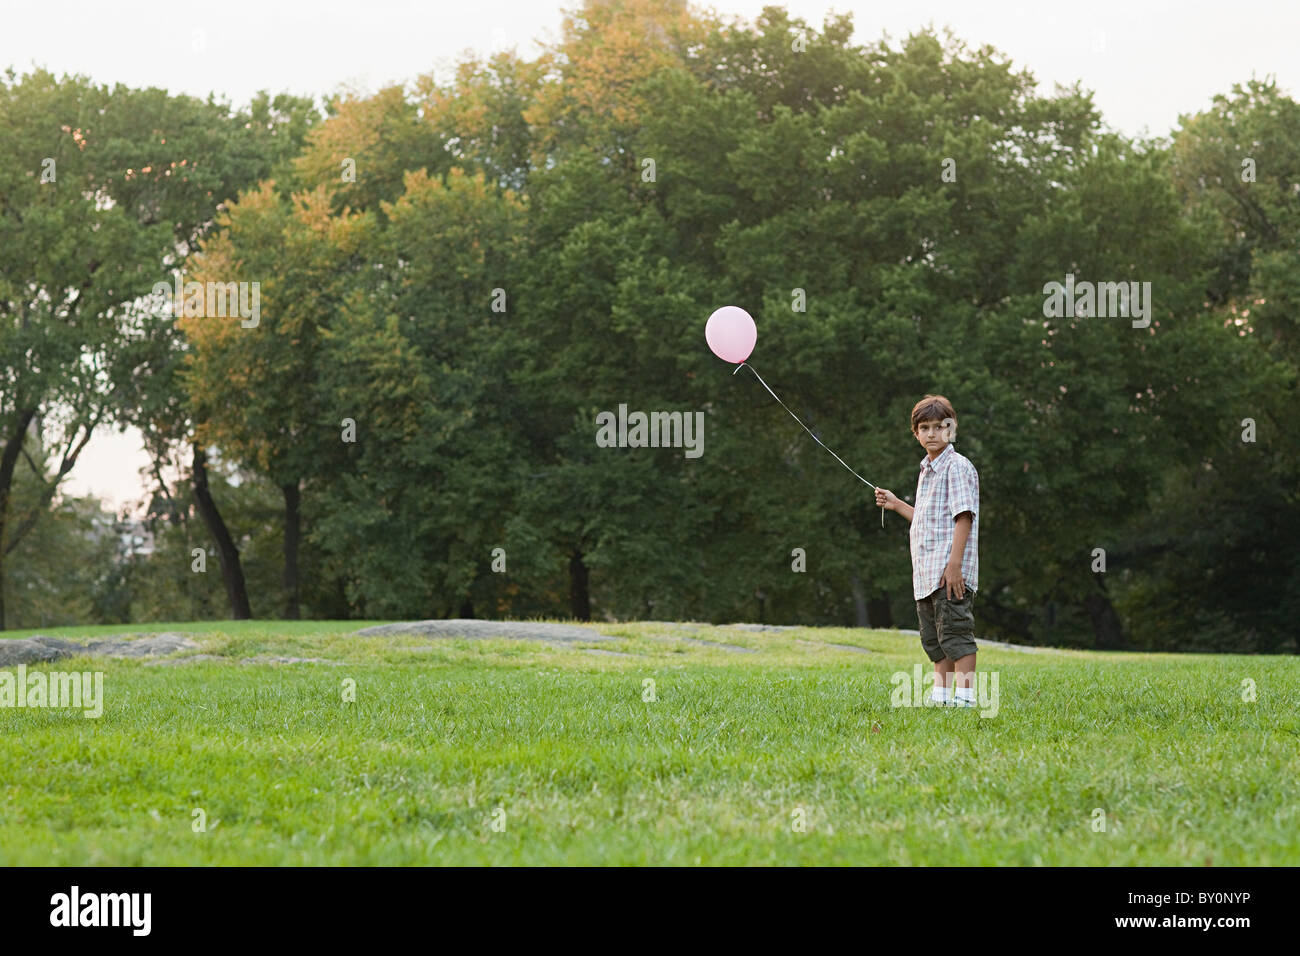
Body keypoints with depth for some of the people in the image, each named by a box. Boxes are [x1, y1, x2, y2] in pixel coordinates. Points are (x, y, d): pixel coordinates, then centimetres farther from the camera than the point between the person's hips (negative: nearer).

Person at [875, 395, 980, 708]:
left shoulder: (957, 467, -8)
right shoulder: (926, 471, 20)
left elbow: (963, 516, -15)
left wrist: (954, 564, -22)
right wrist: (896, 505, 23)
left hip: (950, 573, -9)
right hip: (926, 574, 9)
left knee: (955, 633, -10)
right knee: (933, 638, 12)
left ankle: (965, 696, -9)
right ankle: (940, 694, 18)